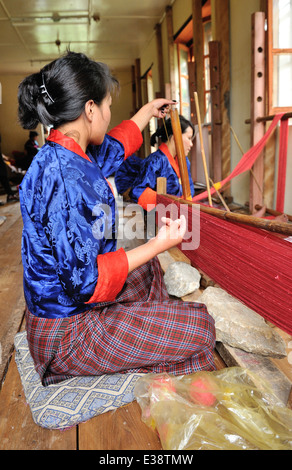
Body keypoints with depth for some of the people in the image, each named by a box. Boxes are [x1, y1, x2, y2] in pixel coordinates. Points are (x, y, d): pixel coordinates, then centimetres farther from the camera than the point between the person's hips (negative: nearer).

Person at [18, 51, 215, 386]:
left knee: (148, 269, 29)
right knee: (200, 327, -6)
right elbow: (83, 280, -30)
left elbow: (117, 144, 22)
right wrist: (158, 245, -24)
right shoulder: (64, 175, -30)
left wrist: (149, 109, 37)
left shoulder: (64, 155, 1)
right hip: (66, 331, -10)